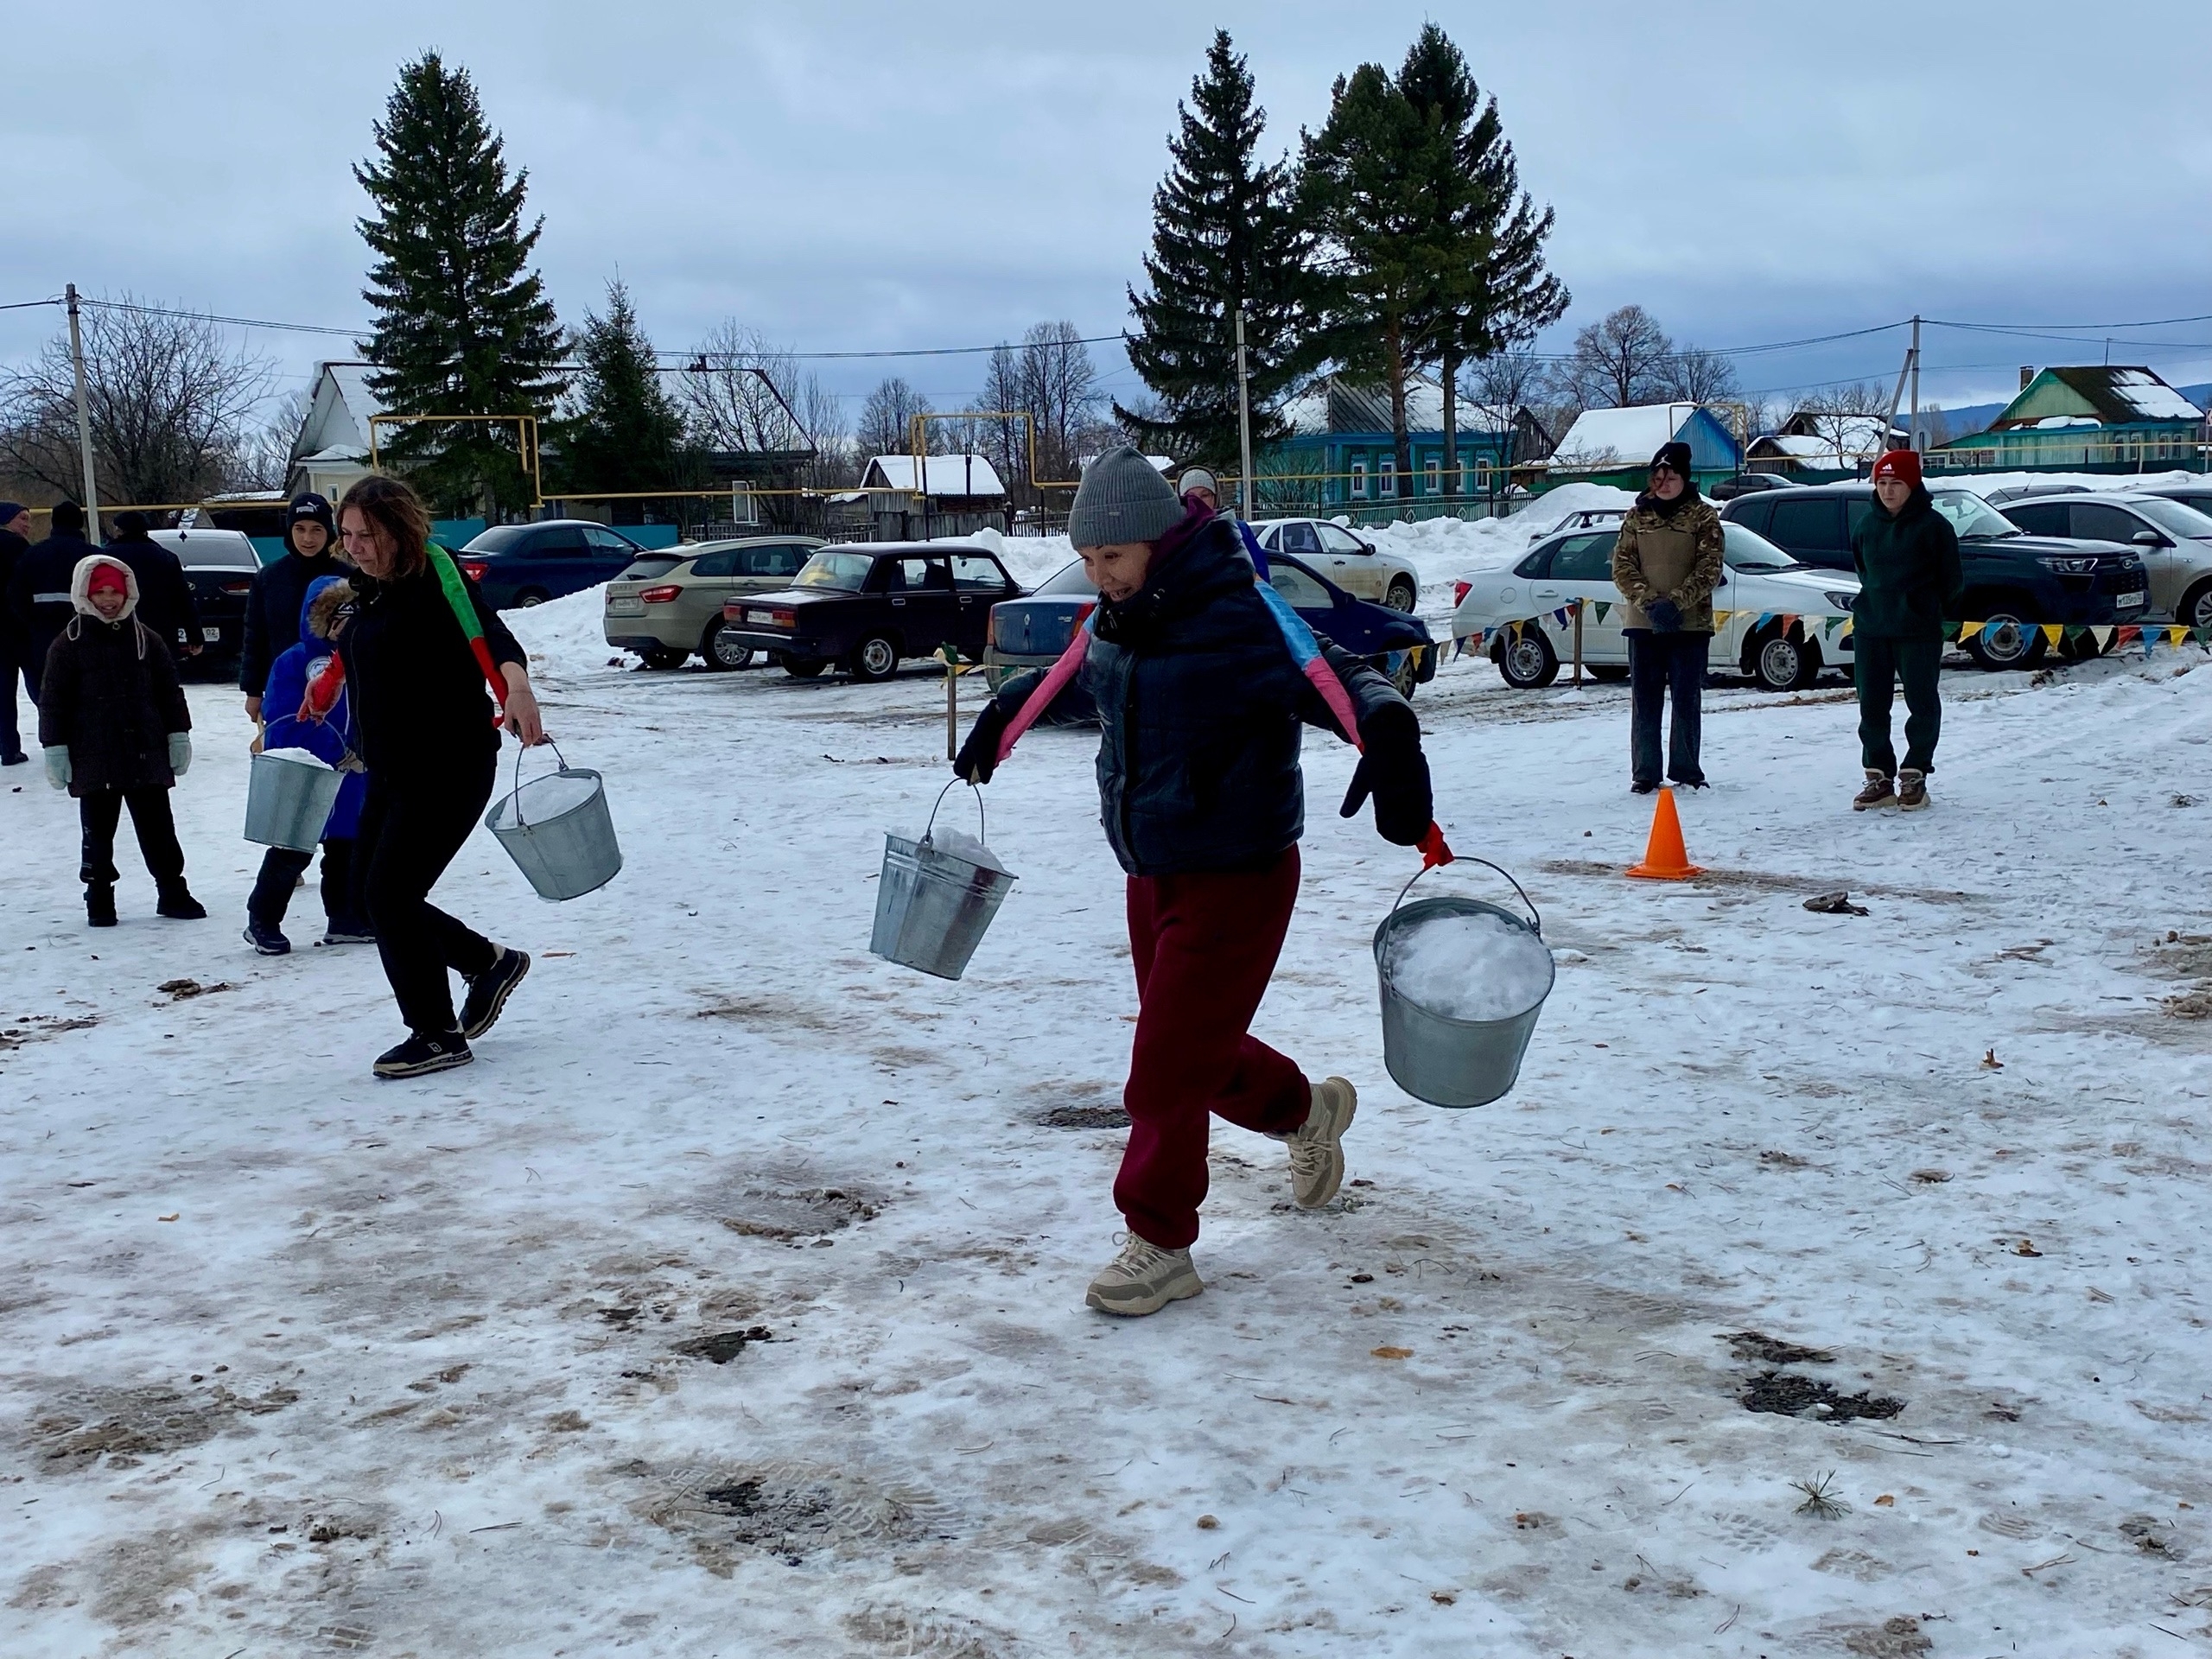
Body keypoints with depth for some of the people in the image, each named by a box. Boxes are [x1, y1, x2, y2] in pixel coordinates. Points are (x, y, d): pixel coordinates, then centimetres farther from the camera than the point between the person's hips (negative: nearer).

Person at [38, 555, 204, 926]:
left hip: (147, 754, 2)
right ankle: (99, 901, 16)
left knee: (158, 829, 7)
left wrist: (178, 735, 6)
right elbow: (52, 701, -2)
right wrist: (56, 750, -6)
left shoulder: (146, 640, 7)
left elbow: (170, 691, 11)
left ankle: (172, 893, 16)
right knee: (98, 832, 6)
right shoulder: (69, 644, -1)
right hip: (94, 758, -2)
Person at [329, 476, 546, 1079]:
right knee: (377, 892, 10)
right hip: (390, 774, 9)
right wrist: (326, 685, 48)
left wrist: (516, 683, -53)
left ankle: (437, 1037, 5)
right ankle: (489, 963, 28)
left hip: (450, 769, -9)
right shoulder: (368, 592, 9)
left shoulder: (436, 578, -16)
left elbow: (490, 634, -33)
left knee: (390, 895, -9)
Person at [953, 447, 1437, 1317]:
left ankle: (1161, 1245, 12)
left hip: (1237, 880, -8)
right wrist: (998, 723, 37)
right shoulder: (1112, 625, 3)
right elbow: (1061, 676, 24)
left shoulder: (1240, 615, -21)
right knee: (1195, 1048, 20)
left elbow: (1331, 676, -32)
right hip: (1152, 876, 8)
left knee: (1168, 1069, -5)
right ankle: (1306, 1110, 48)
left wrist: (1386, 733, -52)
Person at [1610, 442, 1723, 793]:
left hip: (1690, 623, -2)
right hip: (1642, 622, 2)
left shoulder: (1702, 516, 1)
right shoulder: (1637, 515, 8)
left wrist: (1675, 603, -17)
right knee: (1644, 701, 3)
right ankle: (1645, 774, 8)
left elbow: (1709, 570, -5)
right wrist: (1649, 602, -13)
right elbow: (1622, 566, 2)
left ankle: (1686, 772, 10)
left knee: (1687, 701, 2)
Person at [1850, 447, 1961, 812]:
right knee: (1872, 706, 5)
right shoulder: (1867, 525, 8)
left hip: (1918, 632, -5)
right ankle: (1879, 777, 13)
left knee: (1922, 704, 1)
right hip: (1869, 629, 5)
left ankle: (1914, 775, 9)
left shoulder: (1932, 525, -7)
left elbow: (1952, 580, -1)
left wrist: (1929, 609, 8)